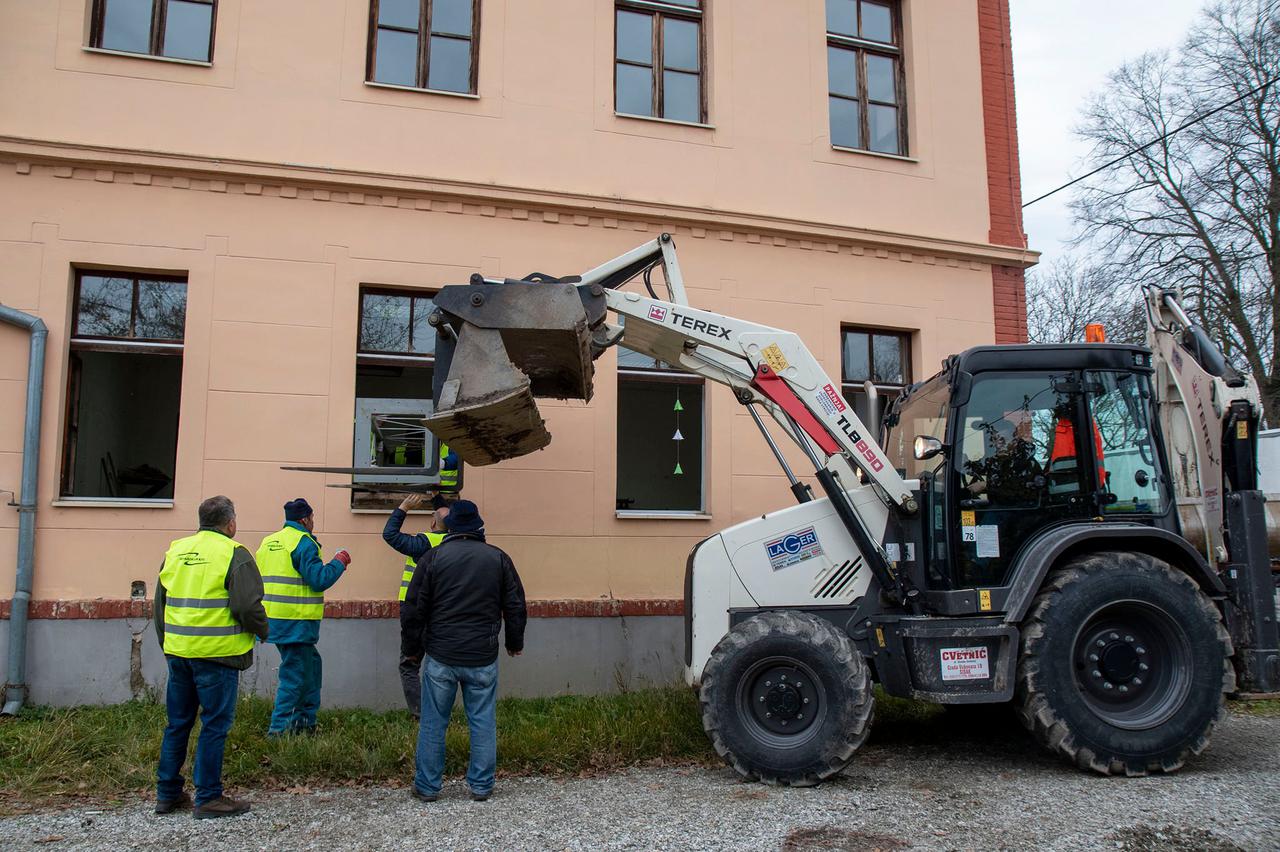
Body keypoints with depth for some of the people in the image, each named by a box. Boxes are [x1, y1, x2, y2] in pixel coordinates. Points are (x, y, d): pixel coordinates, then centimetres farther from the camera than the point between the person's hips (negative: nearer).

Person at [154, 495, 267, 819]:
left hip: (178, 652, 7)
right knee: (215, 725, 2)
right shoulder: (233, 553, -10)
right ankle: (208, 798, 7)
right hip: (217, 653, -7)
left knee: (178, 722, 17)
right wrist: (262, 631, 3)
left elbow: (160, 603, 17)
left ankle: (167, 793, 26)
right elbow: (247, 606, -17)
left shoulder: (175, 550, 11)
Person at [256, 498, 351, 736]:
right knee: (294, 674, -1)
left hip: (274, 619, 9)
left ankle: (305, 722, 22)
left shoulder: (268, 542, 14)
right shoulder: (303, 543, -13)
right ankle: (279, 728, 2)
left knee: (311, 664, 18)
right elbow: (319, 580, -19)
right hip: (296, 622, -9)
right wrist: (339, 562, -4)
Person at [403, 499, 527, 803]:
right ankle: (481, 786, 14)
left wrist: (410, 642, 14)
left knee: (433, 723, 9)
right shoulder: (499, 558, 2)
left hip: (440, 656, -1)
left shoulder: (433, 556, -2)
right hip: (483, 658, 1)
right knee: (483, 722, 9)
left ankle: (427, 786, 16)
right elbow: (515, 607, 6)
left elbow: (415, 607, 0)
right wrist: (515, 642, 20)